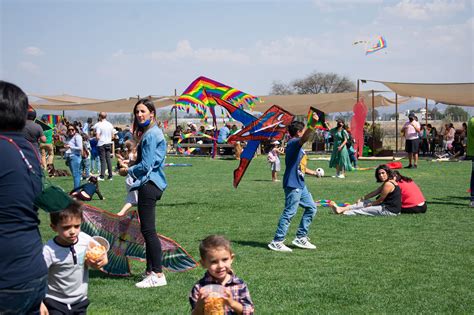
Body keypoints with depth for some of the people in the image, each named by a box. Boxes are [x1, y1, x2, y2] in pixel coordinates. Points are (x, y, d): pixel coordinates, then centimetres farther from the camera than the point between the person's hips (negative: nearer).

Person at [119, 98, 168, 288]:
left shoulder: (151, 134, -14)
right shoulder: (149, 133, 18)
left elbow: (146, 165, -17)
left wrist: (128, 171, -2)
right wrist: (131, 166, 13)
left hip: (149, 184, -11)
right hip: (149, 183, 11)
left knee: (148, 230, -11)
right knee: (147, 230, 14)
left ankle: (158, 275, -10)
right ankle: (151, 271, 21)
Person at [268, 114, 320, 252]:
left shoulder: (297, 145, 17)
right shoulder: (293, 142, -14)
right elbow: (304, 138, -38)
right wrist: (313, 124, -52)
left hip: (300, 184, 11)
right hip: (293, 185, -11)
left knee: (311, 207, 14)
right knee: (289, 212, -8)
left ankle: (300, 238, 19)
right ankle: (277, 242, -1)